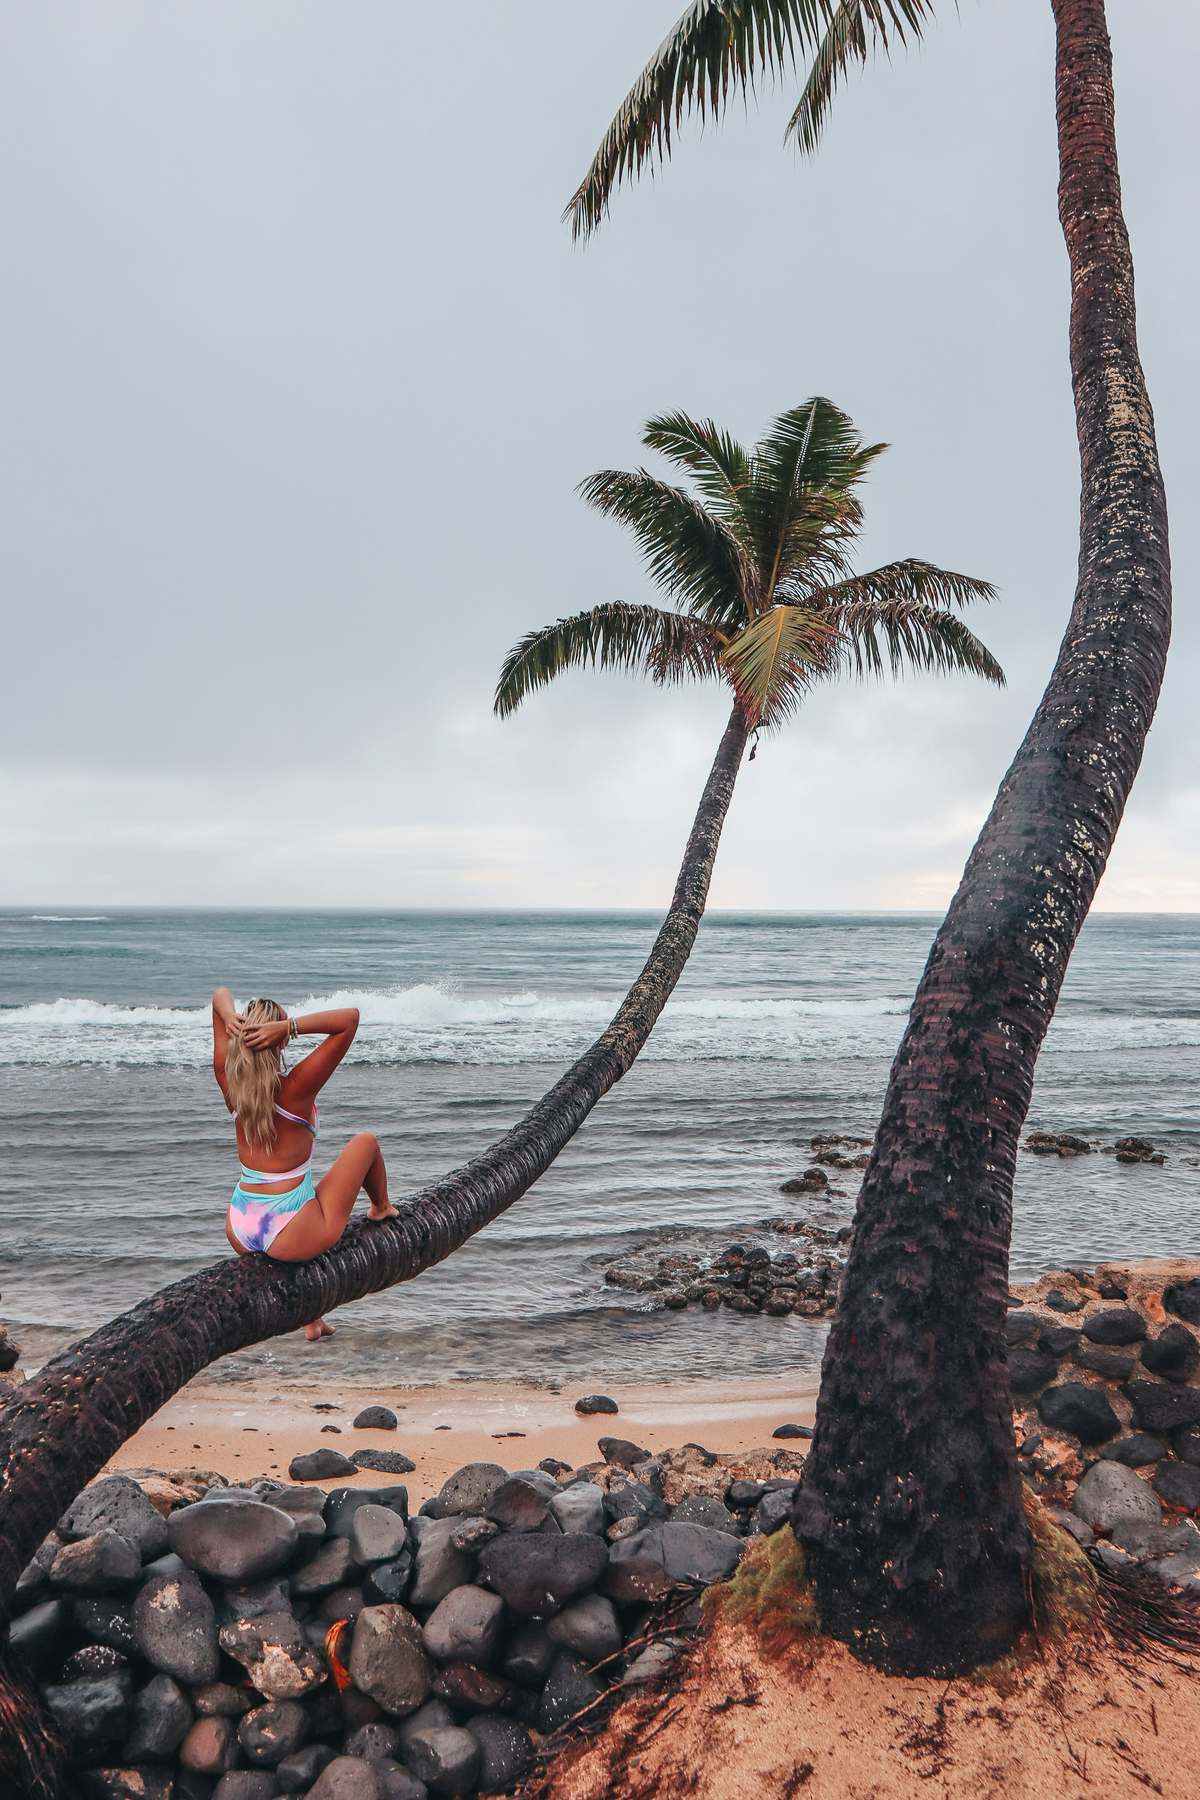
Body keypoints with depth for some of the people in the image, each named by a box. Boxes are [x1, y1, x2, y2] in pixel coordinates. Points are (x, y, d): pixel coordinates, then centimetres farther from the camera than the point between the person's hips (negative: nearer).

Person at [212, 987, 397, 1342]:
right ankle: (381, 1209, 42)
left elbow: (221, 994, 6)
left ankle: (313, 1321, 50)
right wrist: (289, 1027, -27)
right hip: (291, 1238, -6)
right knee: (366, 1141, 12)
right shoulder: (295, 1087, -20)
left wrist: (230, 1018, -16)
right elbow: (350, 1017, -21)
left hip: (240, 1232, 6)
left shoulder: (229, 1082, -5)